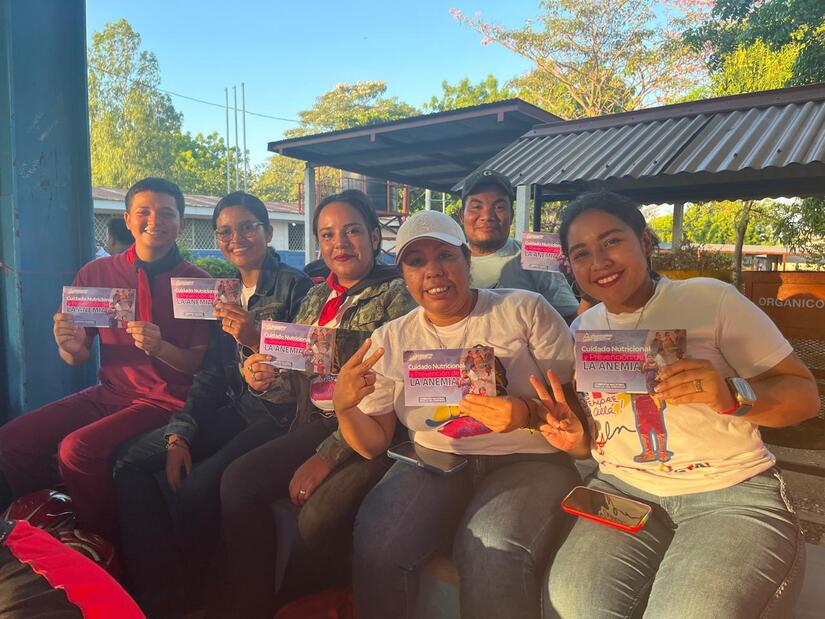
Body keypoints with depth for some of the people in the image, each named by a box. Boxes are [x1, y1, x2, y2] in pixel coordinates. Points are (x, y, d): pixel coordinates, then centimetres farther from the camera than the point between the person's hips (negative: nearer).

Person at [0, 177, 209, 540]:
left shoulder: (198, 282, -5)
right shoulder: (96, 273, 6)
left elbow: (203, 364, -4)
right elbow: (77, 359, 10)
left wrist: (160, 347, -22)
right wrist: (70, 345, -13)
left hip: (167, 400, -4)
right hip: (109, 393, 5)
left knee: (77, 449, -25)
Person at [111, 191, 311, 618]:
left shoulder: (294, 285, -5)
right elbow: (210, 375, 12)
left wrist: (259, 340, -23)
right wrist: (179, 434, 1)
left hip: (278, 415, -7)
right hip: (230, 411, 7)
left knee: (194, 488, -28)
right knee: (129, 460, -9)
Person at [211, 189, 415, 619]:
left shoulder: (395, 294, -8)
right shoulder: (316, 297, 14)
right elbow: (298, 380, 18)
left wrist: (328, 456, -18)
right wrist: (267, 379, -6)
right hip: (318, 423, 7)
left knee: (318, 515, -27)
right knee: (239, 479, -13)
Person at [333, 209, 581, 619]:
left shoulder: (526, 310, -1)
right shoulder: (390, 340, 6)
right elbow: (374, 444, 7)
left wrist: (528, 414, -22)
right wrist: (344, 408, -14)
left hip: (528, 460, -2)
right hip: (435, 461, 3)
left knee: (492, 550, -32)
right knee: (375, 541, -25)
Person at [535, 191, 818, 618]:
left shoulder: (711, 299, -6)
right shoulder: (581, 330, 9)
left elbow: (805, 396, -4)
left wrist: (732, 396, -23)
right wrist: (577, 439, -4)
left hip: (732, 491, -3)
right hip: (622, 489, 3)